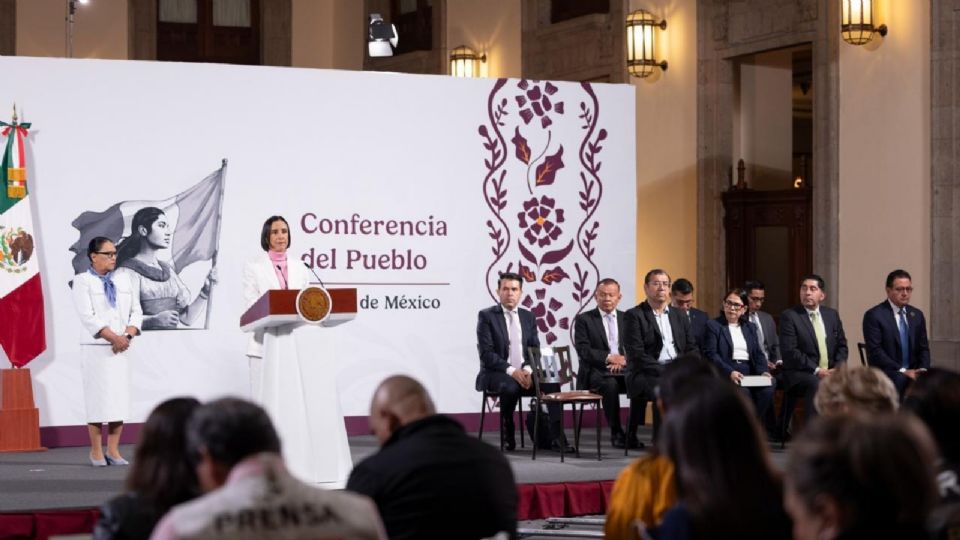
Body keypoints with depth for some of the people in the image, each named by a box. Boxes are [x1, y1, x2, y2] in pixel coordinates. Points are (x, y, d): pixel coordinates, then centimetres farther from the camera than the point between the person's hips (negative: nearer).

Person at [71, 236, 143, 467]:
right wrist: (113, 337, -19)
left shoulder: (125, 281, 13)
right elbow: (88, 316, -11)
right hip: (95, 348, -4)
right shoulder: (82, 281, -2)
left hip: (122, 349, 5)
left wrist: (127, 336, -9)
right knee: (98, 398, -4)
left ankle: (113, 451, 8)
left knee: (119, 398, 2)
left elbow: (136, 312, 9)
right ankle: (96, 452, 3)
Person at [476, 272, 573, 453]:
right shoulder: (486, 316, -1)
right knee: (511, 387, -37)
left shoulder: (528, 317, 14)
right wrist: (511, 371, -21)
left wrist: (528, 370, -12)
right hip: (497, 374, -4)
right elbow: (486, 353, -10)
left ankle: (556, 437, -25)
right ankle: (507, 435, -15)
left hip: (524, 372, 4)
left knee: (552, 383, -23)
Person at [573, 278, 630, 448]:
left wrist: (623, 359, -12)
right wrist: (609, 357, -18)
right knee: (610, 384, -37)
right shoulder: (584, 319, 6)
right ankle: (616, 433, -24)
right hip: (596, 370, -3)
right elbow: (583, 350, -5)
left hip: (623, 368, 3)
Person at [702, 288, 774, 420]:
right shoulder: (713, 325, 8)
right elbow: (710, 354, -4)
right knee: (743, 393, -34)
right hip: (725, 374, -4)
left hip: (750, 373, 4)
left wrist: (763, 372, -5)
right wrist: (729, 372, -19)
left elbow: (758, 354, 17)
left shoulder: (750, 328, 24)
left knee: (767, 390, -27)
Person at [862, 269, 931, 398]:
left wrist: (923, 369, -5)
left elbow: (923, 347, 16)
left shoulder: (917, 315, 16)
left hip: (913, 374, 5)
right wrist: (902, 371, -17)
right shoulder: (874, 315, -4)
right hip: (886, 376, -5)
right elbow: (875, 351, -11)